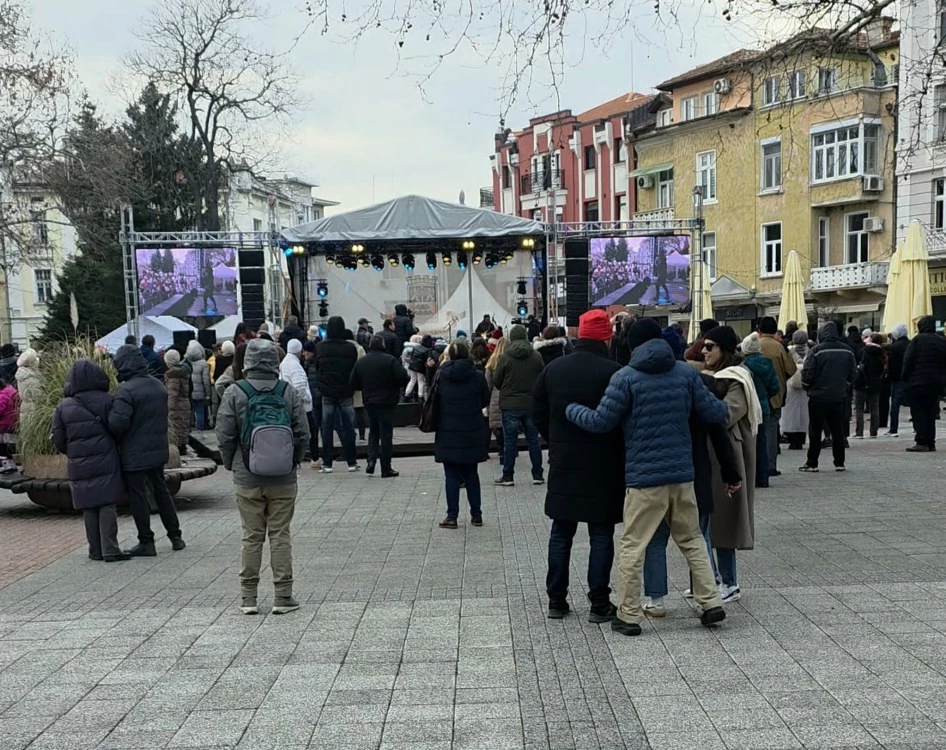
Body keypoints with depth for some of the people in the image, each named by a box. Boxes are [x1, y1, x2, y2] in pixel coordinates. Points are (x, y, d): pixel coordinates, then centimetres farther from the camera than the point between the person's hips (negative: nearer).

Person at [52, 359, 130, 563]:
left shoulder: (64, 407, 3)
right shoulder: (106, 400, -7)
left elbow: (58, 440, 4)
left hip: (79, 467, 3)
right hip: (106, 463, -3)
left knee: (88, 508, 10)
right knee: (107, 505, 0)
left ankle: (95, 550, 15)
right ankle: (110, 549, -4)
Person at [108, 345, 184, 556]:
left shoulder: (126, 391, -19)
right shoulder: (159, 386, 6)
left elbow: (117, 422, -25)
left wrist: (116, 441, -6)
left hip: (134, 454, -7)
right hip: (158, 450, 7)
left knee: (137, 496, 2)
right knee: (161, 491, 18)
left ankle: (146, 542, 6)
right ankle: (175, 536, 22)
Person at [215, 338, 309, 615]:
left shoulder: (234, 394, -7)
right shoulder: (289, 393, -4)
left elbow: (225, 436, -5)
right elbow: (303, 434, -2)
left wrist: (231, 465, 12)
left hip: (247, 479, 0)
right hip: (283, 479, 0)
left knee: (251, 537, 8)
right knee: (280, 535, 6)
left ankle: (248, 597, 15)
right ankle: (282, 597, 10)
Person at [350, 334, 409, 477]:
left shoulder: (360, 362, 2)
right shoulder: (390, 360, -12)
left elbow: (354, 384, 5)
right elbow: (403, 378, -14)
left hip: (369, 402, 4)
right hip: (386, 402, -4)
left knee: (374, 432, 20)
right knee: (386, 434, 2)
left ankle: (371, 459, 1)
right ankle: (386, 469, 4)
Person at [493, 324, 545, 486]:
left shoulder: (505, 357, -9)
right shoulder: (536, 356, -3)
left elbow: (496, 381, -2)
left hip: (510, 405, -2)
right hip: (531, 404, 2)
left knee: (510, 442, 4)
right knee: (533, 440, 11)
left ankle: (508, 476, 8)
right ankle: (538, 475, 15)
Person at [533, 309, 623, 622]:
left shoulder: (553, 369, 1)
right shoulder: (613, 372, -14)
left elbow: (538, 414, 6)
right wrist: (620, 452, 6)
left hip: (563, 464, 4)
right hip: (603, 466, -4)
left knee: (561, 533, 12)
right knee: (601, 536, 4)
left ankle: (556, 600, 17)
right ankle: (599, 604, 7)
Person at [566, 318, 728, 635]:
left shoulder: (625, 377, -9)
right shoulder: (686, 372, 3)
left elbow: (601, 422, -8)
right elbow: (714, 412, 5)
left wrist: (570, 409, 9)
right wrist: (725, 405, 28)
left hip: (644, 477, -4)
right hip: (682, 473, 5)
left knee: (632, 546, 4)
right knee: (692, 540, 19)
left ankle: (629, 615, 8)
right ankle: (711, 602, 19)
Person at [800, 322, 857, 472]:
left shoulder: (817, 350, -12)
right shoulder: (847, 350, 4)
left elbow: (807, 373, -12)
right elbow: (853, 374, 9)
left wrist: (806, 387, 6)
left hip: (818, 397, -4)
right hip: (839, 397, 4)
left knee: (815, 431, 3)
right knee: (837, 430, 12)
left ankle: (812, 463, 6)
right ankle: (839, 463, 14)